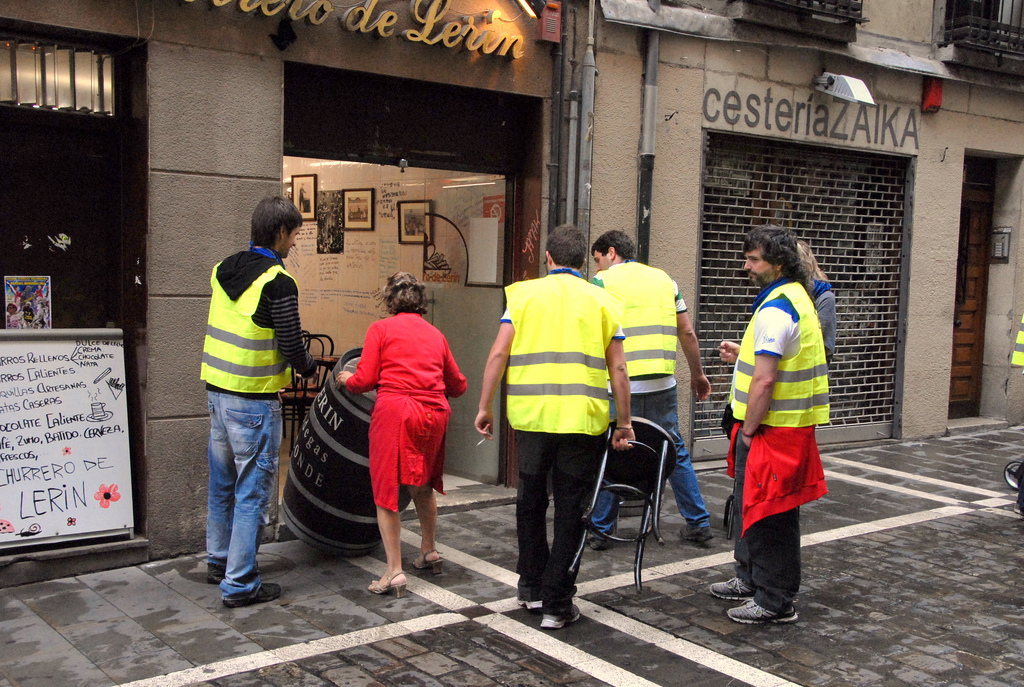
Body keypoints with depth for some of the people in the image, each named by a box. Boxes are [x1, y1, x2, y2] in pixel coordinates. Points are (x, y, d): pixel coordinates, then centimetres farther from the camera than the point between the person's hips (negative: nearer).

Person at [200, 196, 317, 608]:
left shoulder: (223, 270, 8)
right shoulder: (277, 282, -16)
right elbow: (291, 346, -16)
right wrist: (309, 368, 6)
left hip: (217, 389, 8)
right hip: (254, 400, -8)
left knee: (223, 483, 20)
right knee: (253, 491, 1)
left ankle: (218, 561, 35)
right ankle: (240, 584, 6)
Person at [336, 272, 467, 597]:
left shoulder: (380, 329, 4)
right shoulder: (436, 334, 17)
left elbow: (364, 380, -1)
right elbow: (458, 385, 21)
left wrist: (346, 379, 20)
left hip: (394, 411, -5)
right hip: (433, 414, 5)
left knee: (387, 490, 3)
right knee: (422, 485, 24)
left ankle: (394, 571, 0)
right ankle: (428, 551, 36)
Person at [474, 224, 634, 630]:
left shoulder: (524, 293, 6)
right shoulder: (603, 301, 7)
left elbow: (498, 354, -1)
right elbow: (618, 370, 5)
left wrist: (485, 407, 6)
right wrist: (624, 423, 12)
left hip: (530, 416, 1)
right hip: (583, 420, -1)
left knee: (530, 502, 18)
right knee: (570, 511, 7)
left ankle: (532, 586, 30)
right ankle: (556, 604, 10)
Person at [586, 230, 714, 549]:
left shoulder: (602, 281, 0)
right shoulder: (664, 278, 13)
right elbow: (687, 332, 14)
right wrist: (697, 374, 23)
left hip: (620, 386, -4)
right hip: (663, 385, 4)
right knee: (675, 452, 14)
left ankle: (601, 530, 13)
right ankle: (699, 524, 19)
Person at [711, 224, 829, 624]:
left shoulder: (775, 309, -20)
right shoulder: (797, 297, 14)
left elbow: (765, 381, -25)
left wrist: (748, 430, -16)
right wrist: (743, 356, 15)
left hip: (772, 428, -11)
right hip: (791, 425, 11)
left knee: (768, 514, -2)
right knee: (750, 503, 21)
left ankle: (776, 602, 8)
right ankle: (750, 580, 35)